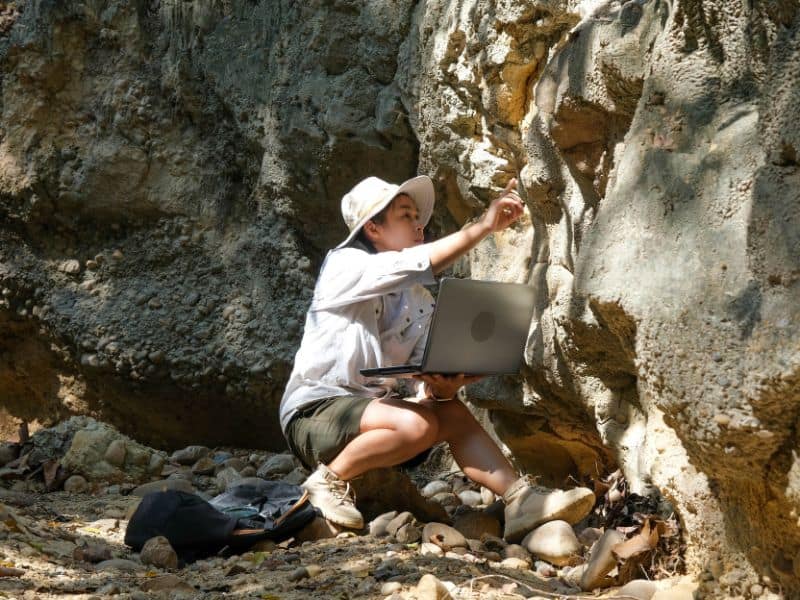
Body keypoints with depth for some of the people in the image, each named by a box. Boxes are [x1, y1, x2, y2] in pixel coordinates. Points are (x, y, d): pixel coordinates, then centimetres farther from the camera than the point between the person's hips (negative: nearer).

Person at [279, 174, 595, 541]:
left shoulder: (421, 301, 12)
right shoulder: (345, 265, -9)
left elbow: (422, 377, 2)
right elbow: (414, 265, -28)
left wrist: (441, 388, -23)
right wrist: (484, 226, -30)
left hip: (372, 407, 7)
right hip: (312, 411, -7)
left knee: (452, 412, -15)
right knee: (416, 424, -30)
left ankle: (520, 499, -18)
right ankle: (330, 479, -12)